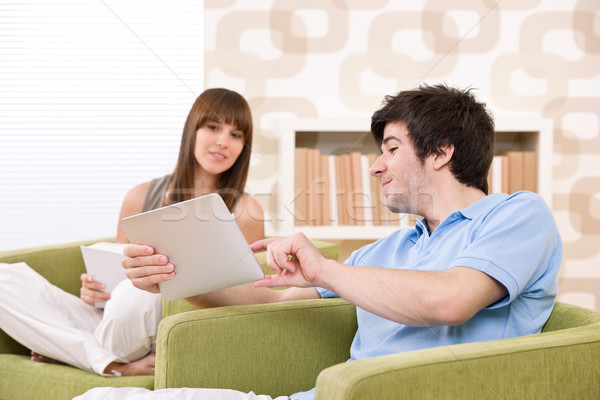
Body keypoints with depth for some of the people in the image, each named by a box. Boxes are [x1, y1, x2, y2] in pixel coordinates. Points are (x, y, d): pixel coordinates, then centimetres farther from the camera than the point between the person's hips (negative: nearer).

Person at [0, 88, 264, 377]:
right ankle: (114, 366, -16)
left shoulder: (245, 211, 1)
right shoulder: (141, 197, 12)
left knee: (134, 292, -38)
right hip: (110, 323, 4)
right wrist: (94, 291, -5)